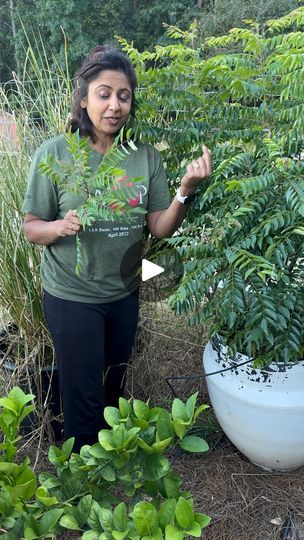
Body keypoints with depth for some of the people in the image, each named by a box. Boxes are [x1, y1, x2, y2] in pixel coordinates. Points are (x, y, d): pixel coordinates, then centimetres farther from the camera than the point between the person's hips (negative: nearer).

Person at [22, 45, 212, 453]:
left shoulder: (146, 157, -5)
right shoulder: (54, 154, -15)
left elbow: (161, 229, -7)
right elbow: (31, 227, -9)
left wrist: (186, 190, -25)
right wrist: (62, 227, -30)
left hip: (124, 293, 4)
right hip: (71, 296, -4)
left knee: (115, 388, 24)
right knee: (84, 399, 9)